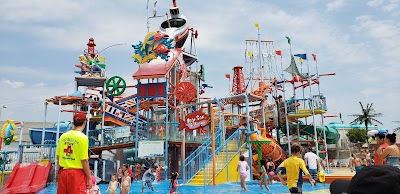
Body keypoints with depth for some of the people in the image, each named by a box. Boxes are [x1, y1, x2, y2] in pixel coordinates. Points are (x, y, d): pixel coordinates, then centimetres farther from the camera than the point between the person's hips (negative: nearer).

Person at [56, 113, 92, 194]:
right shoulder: (83, 137, -12)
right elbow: (84, 160, -14)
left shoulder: (63, 136, 4)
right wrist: (89, 178, -7)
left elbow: (58, 157, 10)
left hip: (63, 172, 6)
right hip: (77, 173, -5)